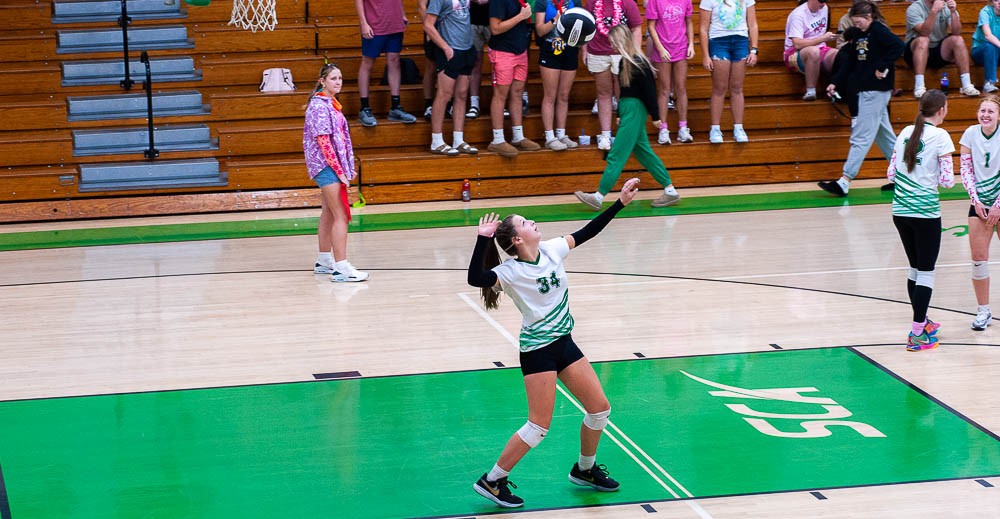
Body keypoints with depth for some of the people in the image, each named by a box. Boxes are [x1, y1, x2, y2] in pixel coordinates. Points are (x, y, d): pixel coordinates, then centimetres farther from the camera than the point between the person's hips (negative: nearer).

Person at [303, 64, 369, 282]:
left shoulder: (331, 103, 14)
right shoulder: (318, 106, -15)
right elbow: (323, 142, -19)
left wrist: (348, 168, 16)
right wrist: (339, 171, -20)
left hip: (335, 164, 10)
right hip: (326, 164, -10)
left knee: (329, 213, 17)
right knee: (341, 216, -15)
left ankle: (324, 261, 28)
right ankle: (341, 268, -19)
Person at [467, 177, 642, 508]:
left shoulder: (552, 250, 0)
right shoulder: (510, 272, -17)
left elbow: (587, 232, 9)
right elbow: (475, 279, -34)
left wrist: (620, 203, 5)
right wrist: (483, 239, -39)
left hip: (564, 343, 7)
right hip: (537, 351, -7)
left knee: (600, 408, 10)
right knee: (539, 426, -8)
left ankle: (585, 469, 32)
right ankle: (491, 481, 5)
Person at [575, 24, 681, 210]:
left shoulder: (637, 63, -17)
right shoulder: (625, 61, 11)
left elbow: (649, 90, -15)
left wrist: (655, 116, -13)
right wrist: (620, 115, 20)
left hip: (635, 111, -10)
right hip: (628, 110, 10)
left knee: (617, 154, -7)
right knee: (643, 152, 13)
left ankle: (599, 197, -4)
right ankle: (670, 191, 18)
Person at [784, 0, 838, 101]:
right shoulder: (798, 15, -15)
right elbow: (797, 44, -25)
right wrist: (823, 39, -23)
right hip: (795, 54, -6)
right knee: (814, 51, -41)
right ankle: (810, 92, -33)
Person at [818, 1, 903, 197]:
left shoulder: (878, 31, -11)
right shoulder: (859, 35, 14)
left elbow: (898, 46, -26)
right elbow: (849, 62, 16)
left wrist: (883, 68, -22)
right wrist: (835, 83, 7)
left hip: (876, 91, -10)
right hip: (864, 90, 10)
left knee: (861, 136, -10)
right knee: (884, 135, 15)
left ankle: (844, 182, -13)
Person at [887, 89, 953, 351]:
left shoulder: (906, 132, 7)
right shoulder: (940, 136, -10)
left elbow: (891, 173, 9)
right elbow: (947, 179, -12)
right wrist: (937, 175, 9)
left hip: (900, 210, 6)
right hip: (926, 212, -6)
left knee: (915, 267, 20)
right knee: (926, 271, 1)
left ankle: (922, 322, 33)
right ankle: (917, 334, 0)